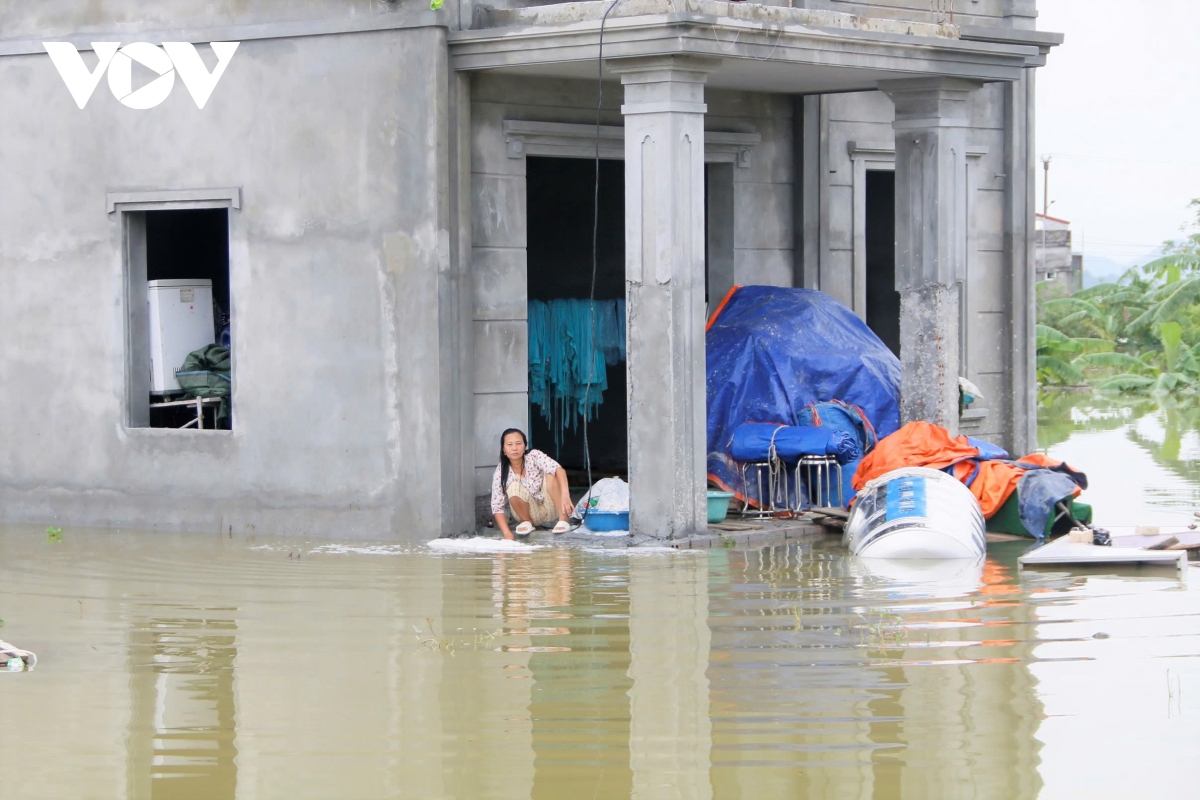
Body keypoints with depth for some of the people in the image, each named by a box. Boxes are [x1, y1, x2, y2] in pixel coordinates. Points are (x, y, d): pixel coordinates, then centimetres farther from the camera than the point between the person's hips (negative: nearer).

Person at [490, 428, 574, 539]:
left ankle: (563, 520, -20)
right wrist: (507, 533, -28)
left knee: (550, 475, -27)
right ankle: (527, 522, -4)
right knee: (514, 487, -28)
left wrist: (565, 494, -54)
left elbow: (558, 469, -37)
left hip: (550, 509, 0)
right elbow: (497, 507, -15)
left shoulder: (534, 456, -21)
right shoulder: (500, 473, -17)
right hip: (530, 512, 0)